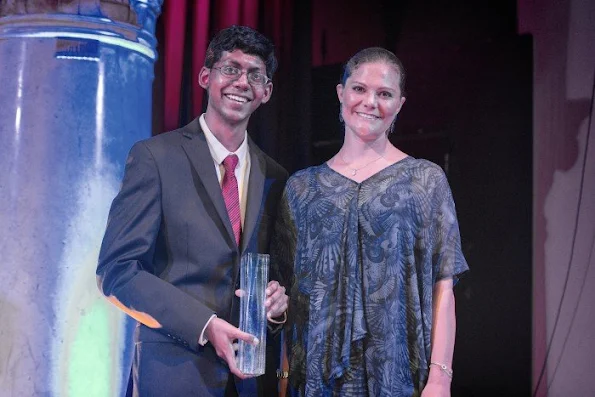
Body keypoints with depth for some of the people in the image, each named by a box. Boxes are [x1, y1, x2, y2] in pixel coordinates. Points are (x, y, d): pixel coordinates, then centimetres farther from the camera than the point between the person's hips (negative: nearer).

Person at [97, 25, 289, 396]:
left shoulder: (275, 177, 8)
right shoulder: (155, 156, -6)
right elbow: (117, 269, -11)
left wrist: (281, 300, -7)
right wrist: (205, 325, -19)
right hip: (175, 365, -4)